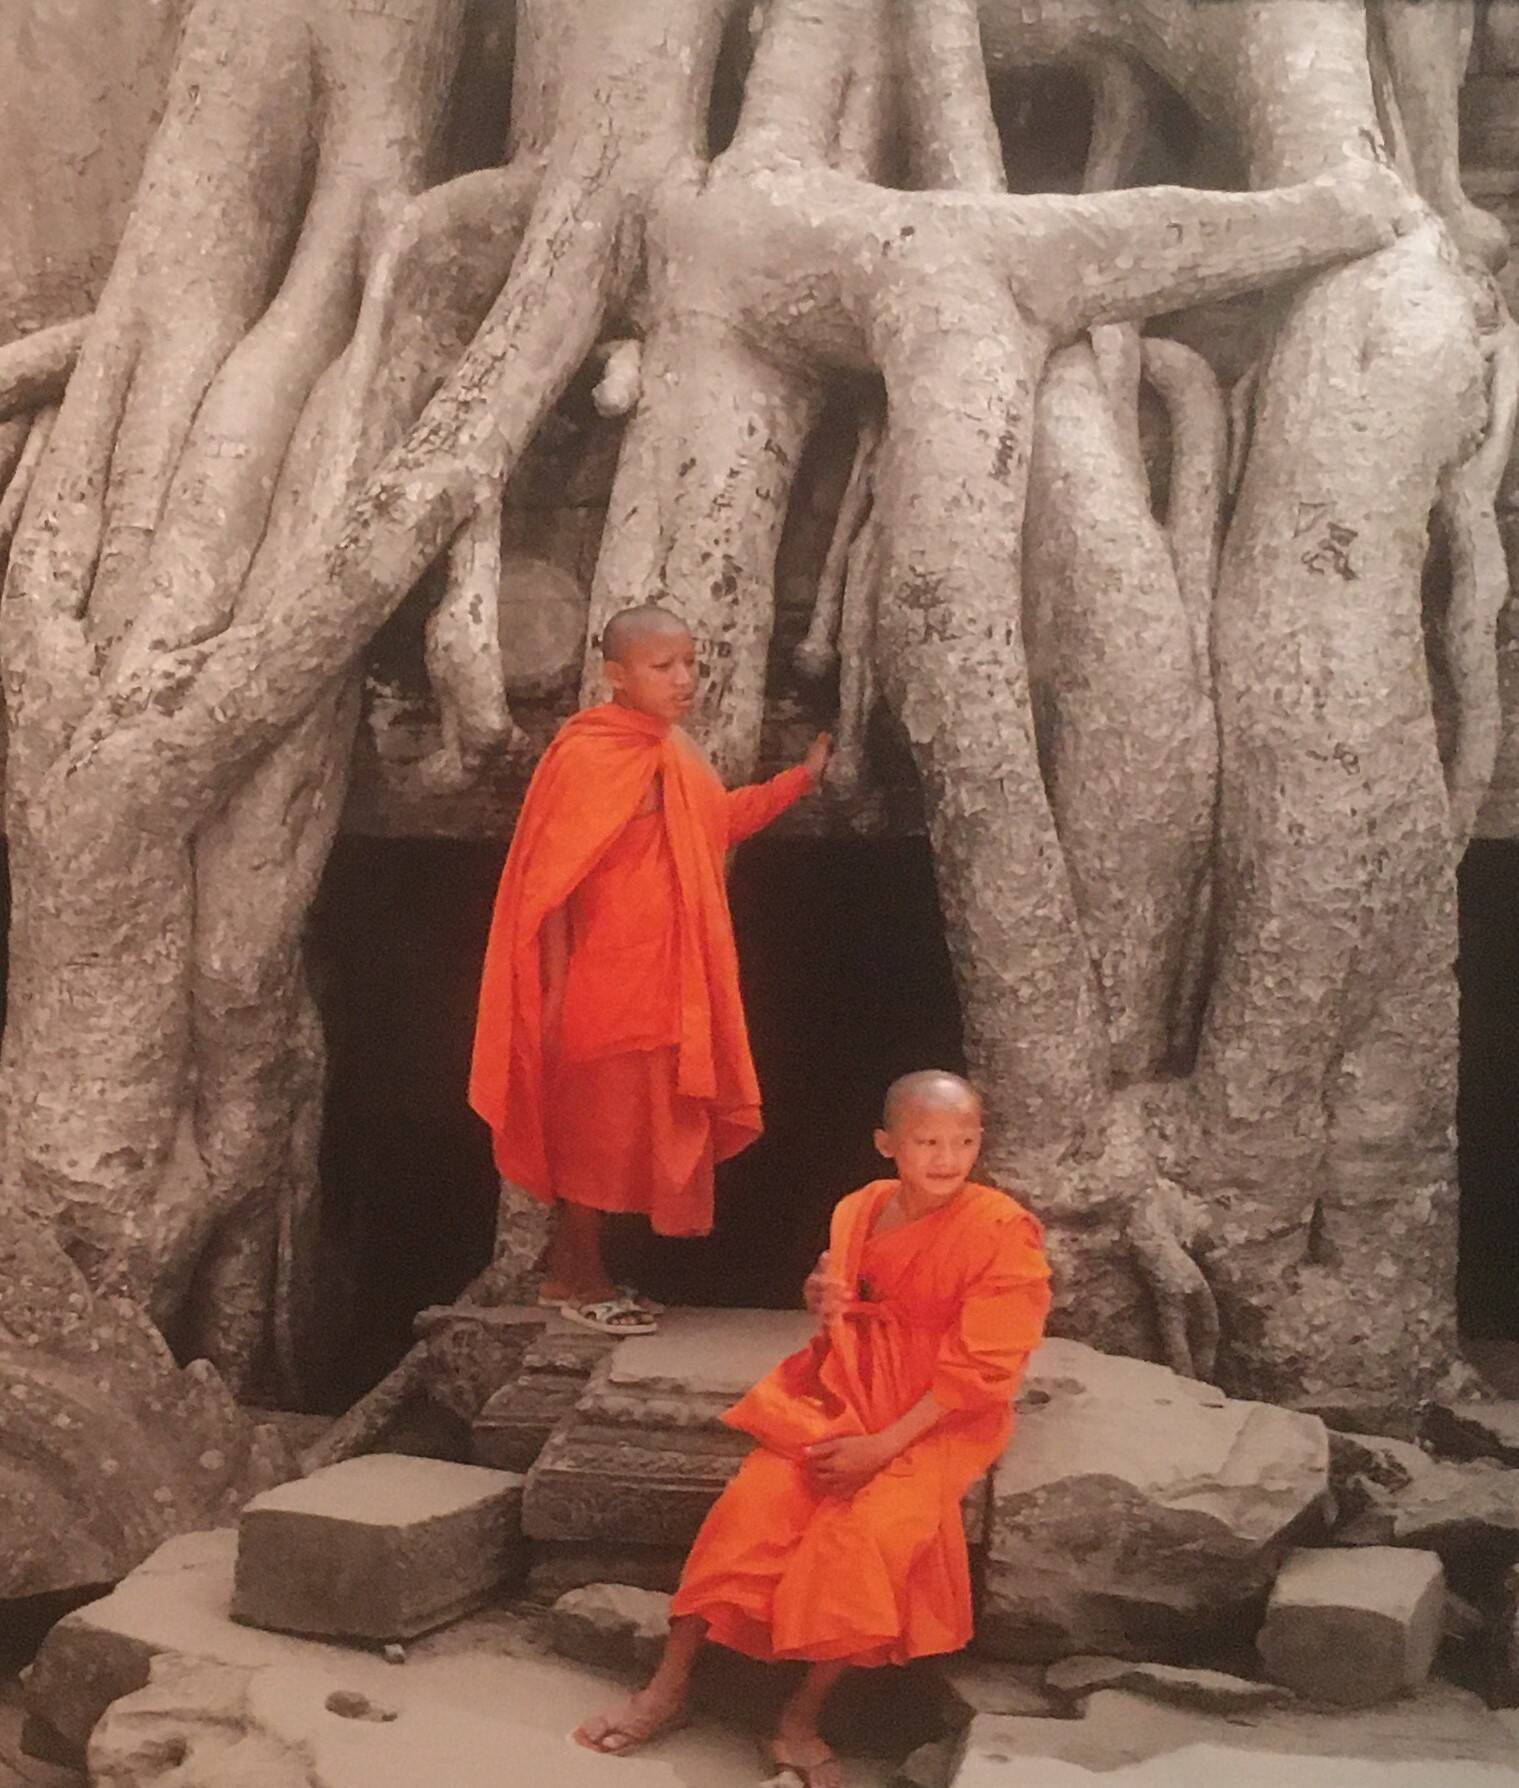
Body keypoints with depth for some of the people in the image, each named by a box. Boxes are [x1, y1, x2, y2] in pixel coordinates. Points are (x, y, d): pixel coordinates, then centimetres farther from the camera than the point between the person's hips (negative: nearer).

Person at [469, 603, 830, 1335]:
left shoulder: (670, 753, 9)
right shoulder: (588, 756, -19)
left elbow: (720, 821, 25)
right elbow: (550, 886, -19)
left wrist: (801, 777, 18)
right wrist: (556, 995, -20)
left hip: (660, 981, 9)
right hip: (603, 984, -9)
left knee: (638, 1124, 14)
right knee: (599, 1126, 1)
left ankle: (569, 1266, 26)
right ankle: (579, 1276, 15)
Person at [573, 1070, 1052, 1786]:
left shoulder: (1002, 1231, -15)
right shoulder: (858, 1211, 2)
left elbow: (979, 1370, -16)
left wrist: (883, 1446, -21)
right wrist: (823, 1303, -8)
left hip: (938, 1421, -4)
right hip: (841, 1395, 5)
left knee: (866, 1528, -28)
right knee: (755, 1499, -15)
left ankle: (801, 1720, -12)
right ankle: (669, 1687, -4)